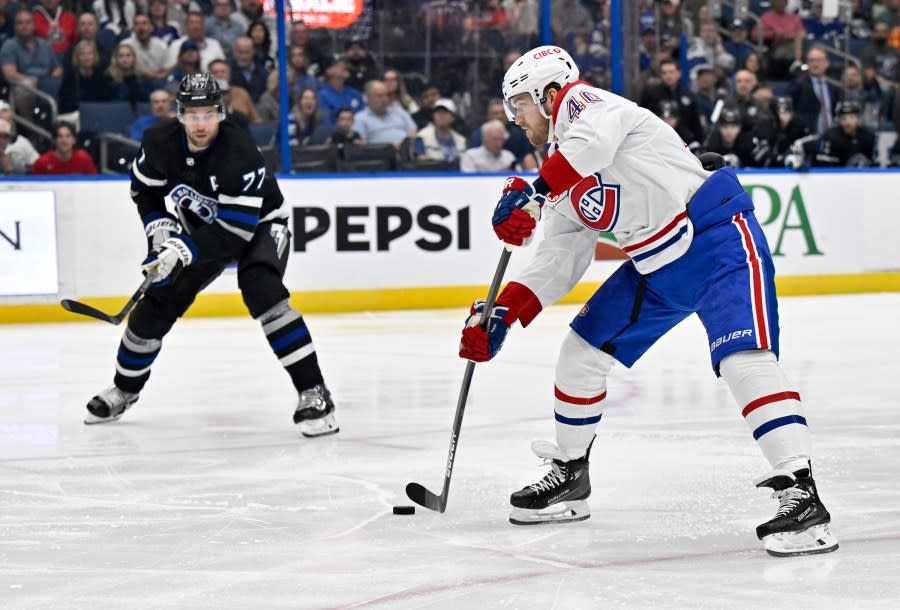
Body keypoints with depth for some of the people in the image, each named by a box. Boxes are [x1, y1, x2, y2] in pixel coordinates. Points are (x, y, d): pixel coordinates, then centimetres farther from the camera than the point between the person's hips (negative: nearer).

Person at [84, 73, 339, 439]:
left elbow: (237, 230, -35)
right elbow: (144, 190, 2)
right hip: (201, 230, 6)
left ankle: (313, 392, -30)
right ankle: (125, 389, 27)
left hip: (257, 225, -6)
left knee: (261, 292, -31)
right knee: (156, 302, 4)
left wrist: (184, 251, -41)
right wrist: (161, 228, -13)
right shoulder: (160, 142, -18)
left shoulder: (239, 153, -34)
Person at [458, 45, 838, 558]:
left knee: (743, 358, -26)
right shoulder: (562, 176, 16)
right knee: (582, 350, 11)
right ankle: (570, 477, 27)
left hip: (717, 234, -10)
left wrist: (531, 195, -36)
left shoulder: (585, 104, -10)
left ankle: (800, 494, -31)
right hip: (658, 266, 10)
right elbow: (559, 260, 15)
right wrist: (501, 315, 6)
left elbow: (593, 145, -34)